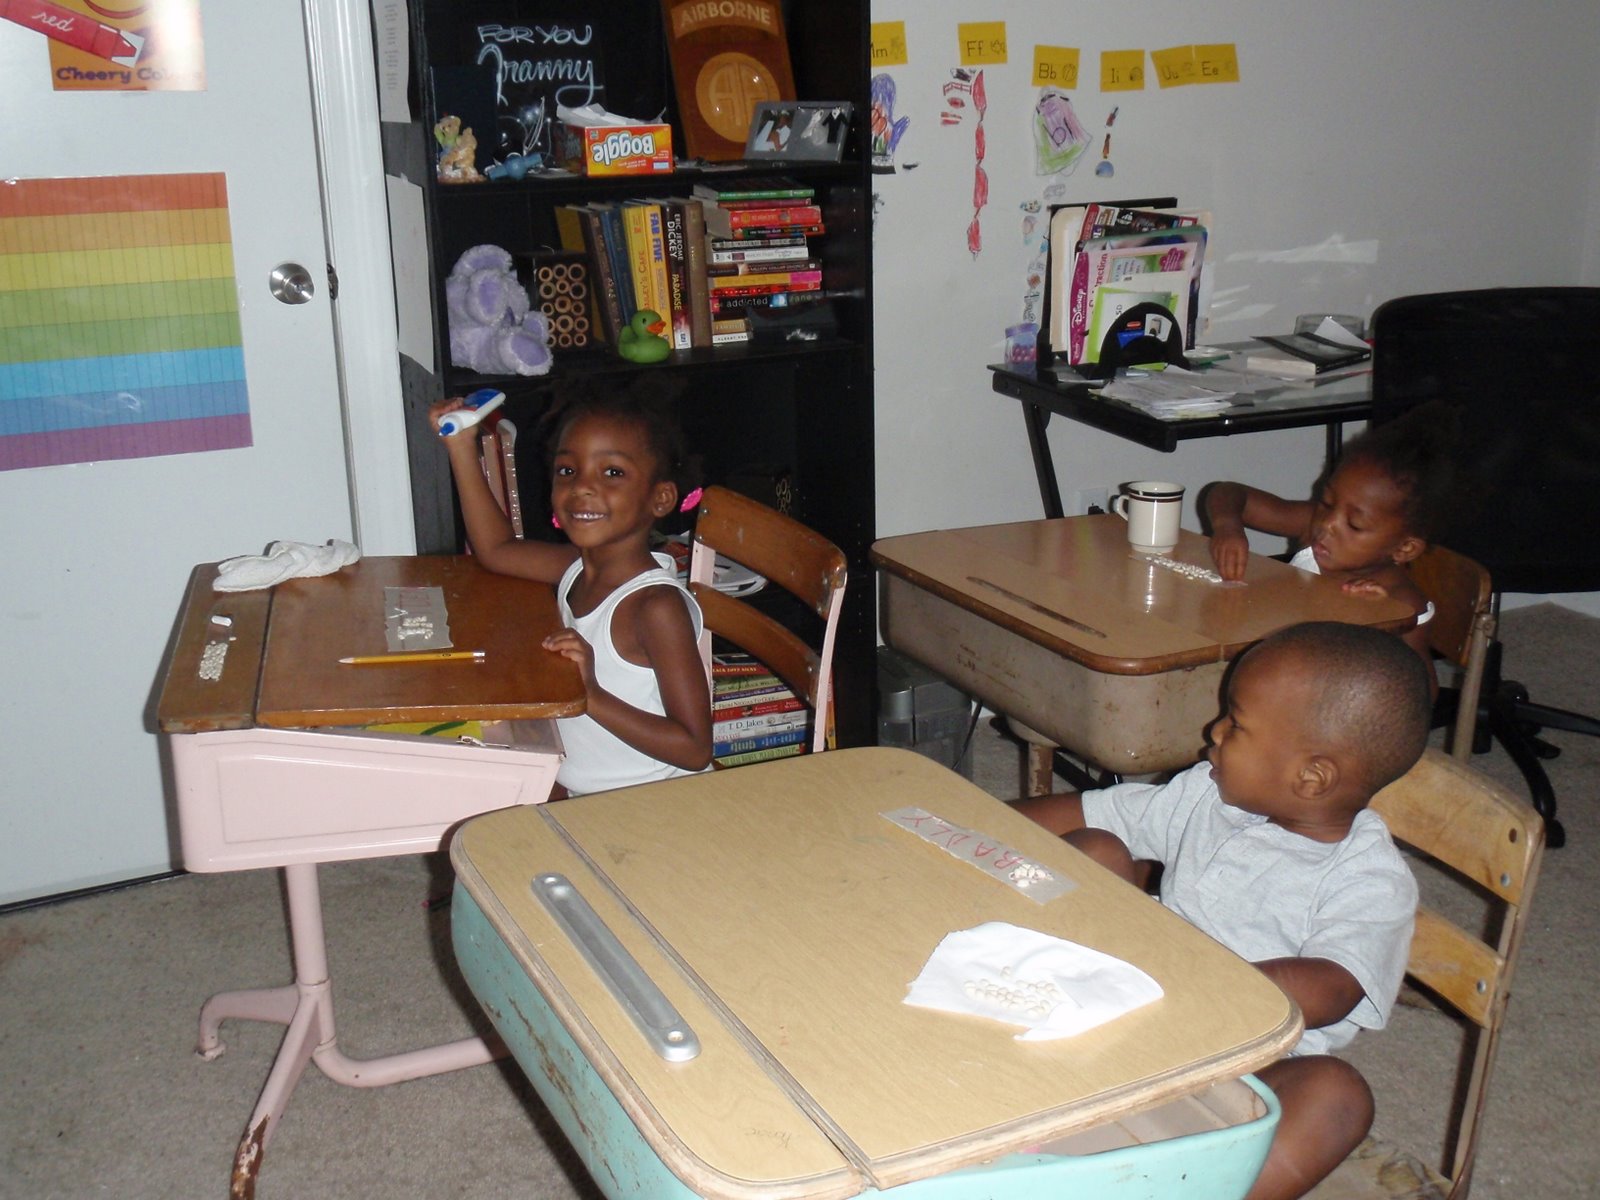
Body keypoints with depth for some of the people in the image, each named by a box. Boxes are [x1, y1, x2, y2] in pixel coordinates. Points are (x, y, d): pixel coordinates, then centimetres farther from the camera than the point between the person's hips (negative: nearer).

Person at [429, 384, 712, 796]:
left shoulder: (658, 606, -22)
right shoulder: (578, 567, 2)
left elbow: (695, 749, -23)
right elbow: (496, 548, 21)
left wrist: (590, 694, -29)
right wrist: (461, 446, 15)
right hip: (571, 793, 8)